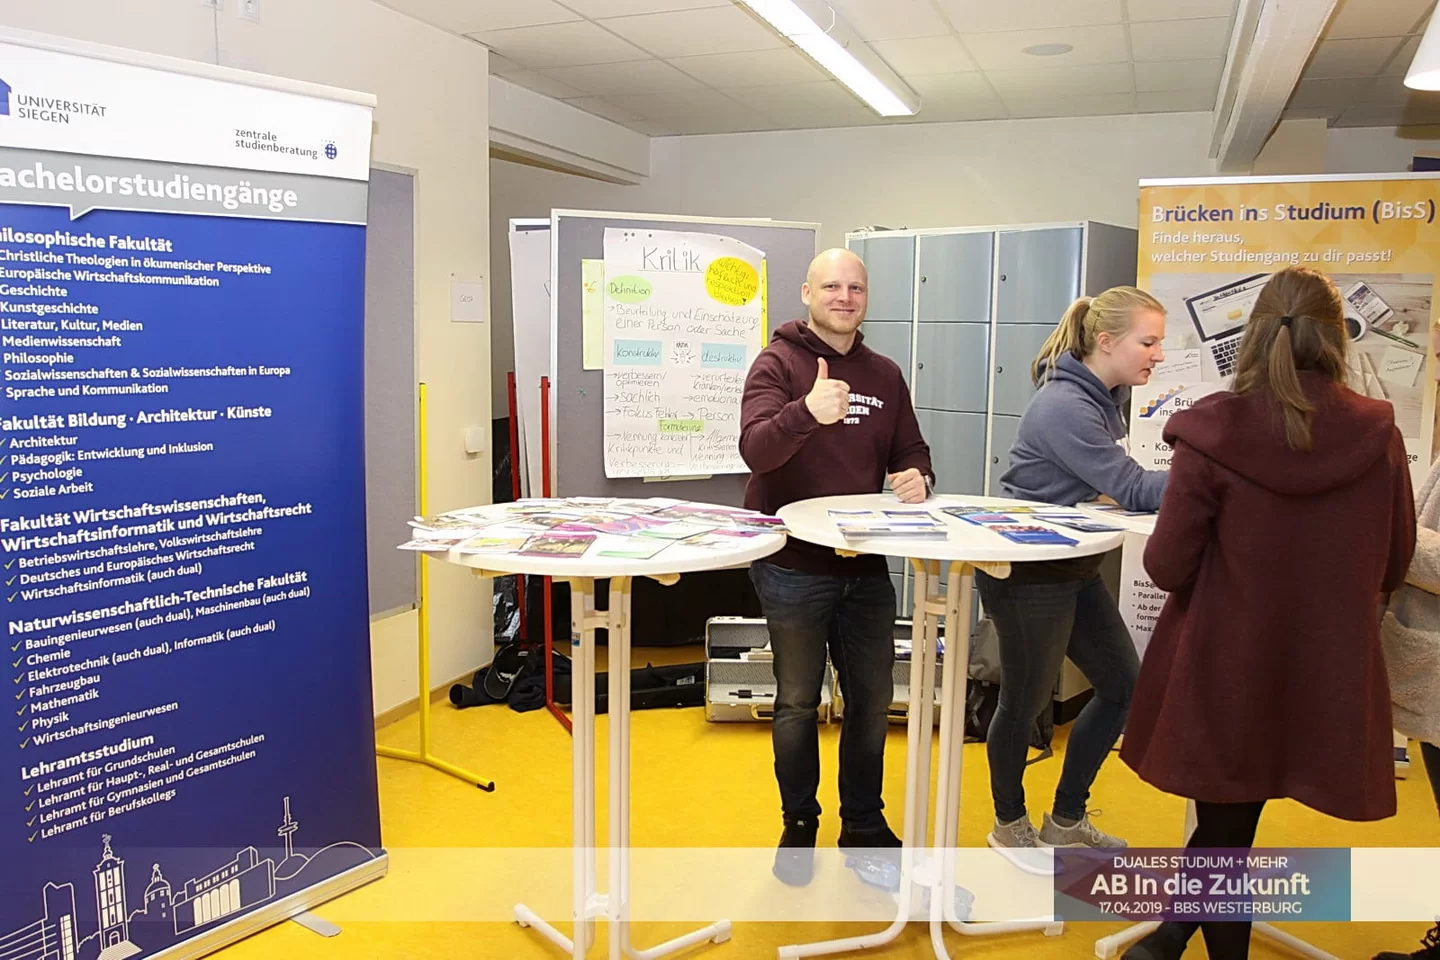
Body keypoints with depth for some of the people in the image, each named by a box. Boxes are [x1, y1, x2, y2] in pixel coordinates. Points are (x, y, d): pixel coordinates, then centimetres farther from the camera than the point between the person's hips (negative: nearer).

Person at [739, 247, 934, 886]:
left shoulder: (885, 375, 9)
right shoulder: (778, 364, -8)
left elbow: (910, 452, 15)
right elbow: (756, 449, -23)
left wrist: (916, 478, -9)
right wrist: (808, 412, -43)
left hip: (866, 567, 5)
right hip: (793, 567, -5)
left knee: (873, 701, 14)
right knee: (798, 703, 10)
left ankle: (864, 826, 33)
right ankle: (799, 826, 29)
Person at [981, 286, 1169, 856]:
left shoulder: (1105, 397, 6)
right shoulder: (1064, 407, -24)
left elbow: (1113, 484, 3)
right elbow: (1130, 489, -24)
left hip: (1073, 568, 10)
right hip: (1026, 573, -10)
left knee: (1122, 685, 12)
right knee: (1026, 701, 7)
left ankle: (1066, 820, 29)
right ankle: (1009, 825, 31)